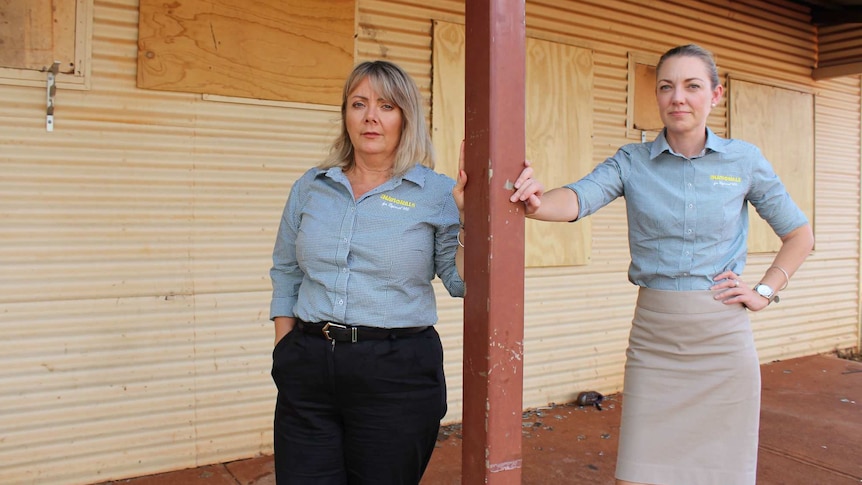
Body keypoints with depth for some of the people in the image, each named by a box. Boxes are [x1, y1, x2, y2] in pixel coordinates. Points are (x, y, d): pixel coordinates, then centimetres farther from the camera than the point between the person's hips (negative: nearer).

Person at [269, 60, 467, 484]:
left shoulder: (438, 193, -2)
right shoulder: (311, 187, 8)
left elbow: (461, 283, -2)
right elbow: (286, 276, 15)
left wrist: (469, 218, -15)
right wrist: (286, 353, 9)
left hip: (398, 372, -2)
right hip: (309, 368, 3)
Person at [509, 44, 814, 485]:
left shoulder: (744, 160, 1)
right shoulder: (632, 162, 0)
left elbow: (799, 236, 12)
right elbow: (578, 199, -20)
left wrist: (764, 292, 0)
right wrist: (538, 202, -41)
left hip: (723, 337, 0)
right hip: (653, 338, 0)